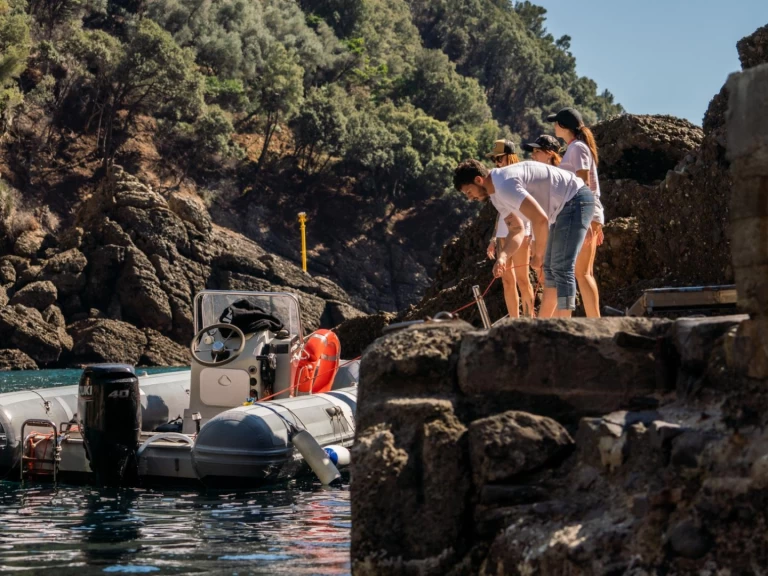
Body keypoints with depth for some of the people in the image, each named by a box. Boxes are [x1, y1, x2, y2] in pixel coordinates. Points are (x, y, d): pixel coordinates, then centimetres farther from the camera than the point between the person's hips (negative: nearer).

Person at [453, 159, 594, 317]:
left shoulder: (504, 185, -25)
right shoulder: (496, 194, 8)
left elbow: (540, 219, -31)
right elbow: (517, 229, 11)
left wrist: (537, 255, -16)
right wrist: (502, 257, -8)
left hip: (576, 201, -11)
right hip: (563, 208, 11)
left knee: (561, 269, -16)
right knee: (551, 268, 16)